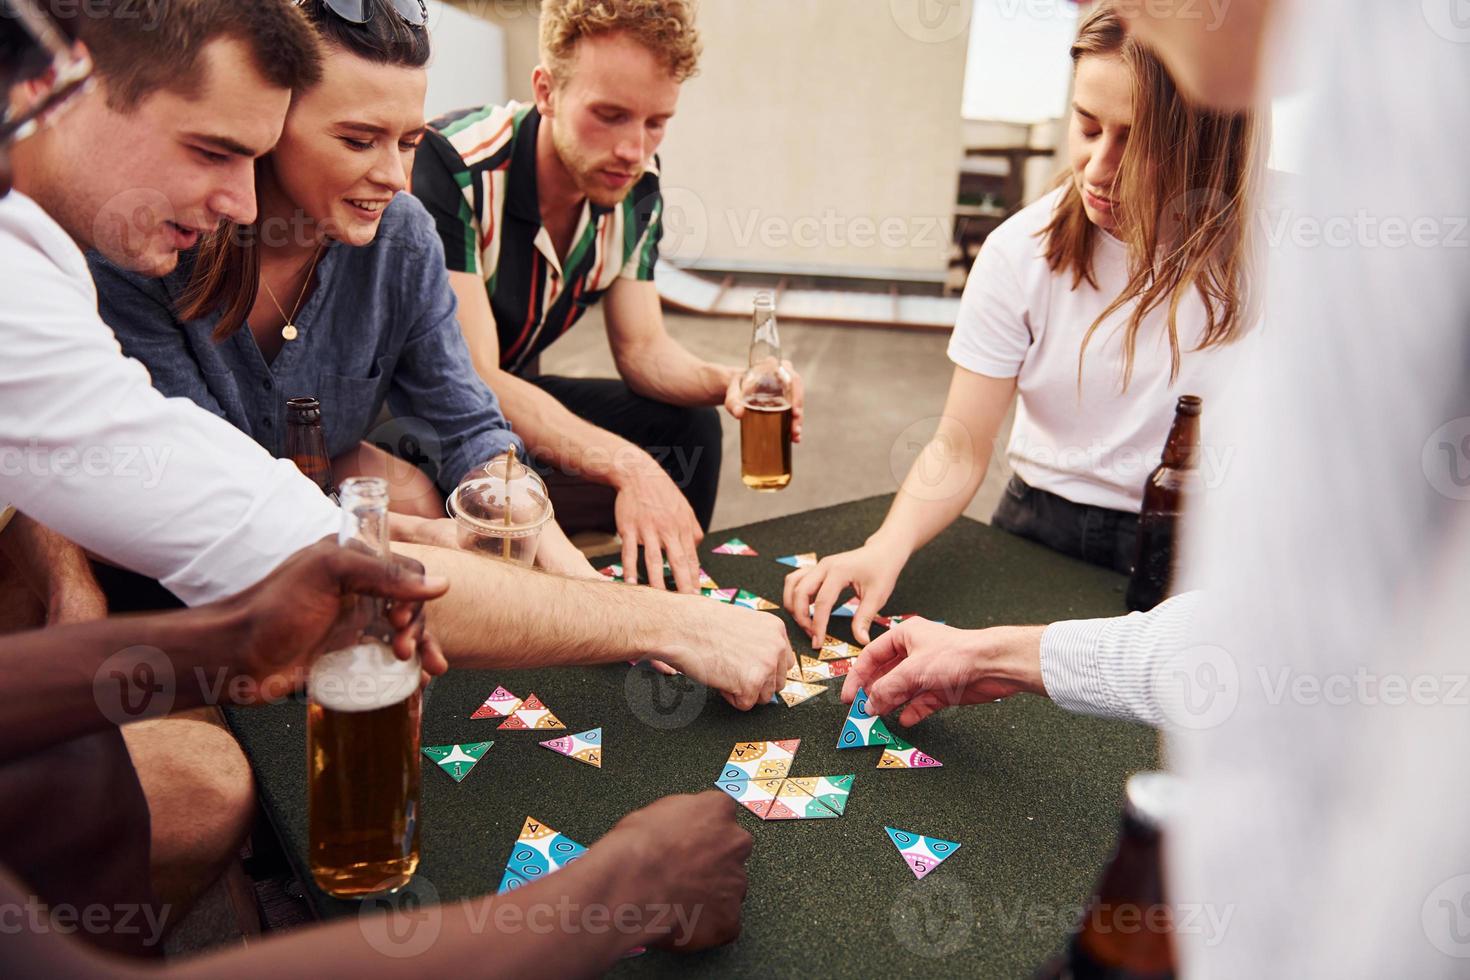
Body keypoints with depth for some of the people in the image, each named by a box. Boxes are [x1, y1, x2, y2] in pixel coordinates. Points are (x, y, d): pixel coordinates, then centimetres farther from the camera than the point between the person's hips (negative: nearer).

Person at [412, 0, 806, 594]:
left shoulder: (635, 186, -8)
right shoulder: (453, 167, -29)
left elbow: (642, 349, -3)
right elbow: (471, 381, -33)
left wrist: (725, 381, -25)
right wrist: (628, 464, -45)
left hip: (511, 394, 6)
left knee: (688, 425, -7)